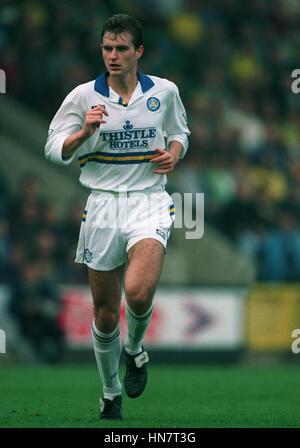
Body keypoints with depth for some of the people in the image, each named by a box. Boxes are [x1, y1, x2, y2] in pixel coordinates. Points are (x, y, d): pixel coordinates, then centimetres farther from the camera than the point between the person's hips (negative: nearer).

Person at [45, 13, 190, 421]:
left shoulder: (164, 91, 2)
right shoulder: (84, 96, -2)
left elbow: (179, 132, 21)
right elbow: (55, 150, 2)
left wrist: (174, 153, -1)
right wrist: (84, 133, -17)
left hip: (149, 201, -1)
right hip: (103, 203, 1)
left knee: (139, 292, -25)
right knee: (105, 314, 4)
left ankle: (135, 350, 8)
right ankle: (111, 394, 26)